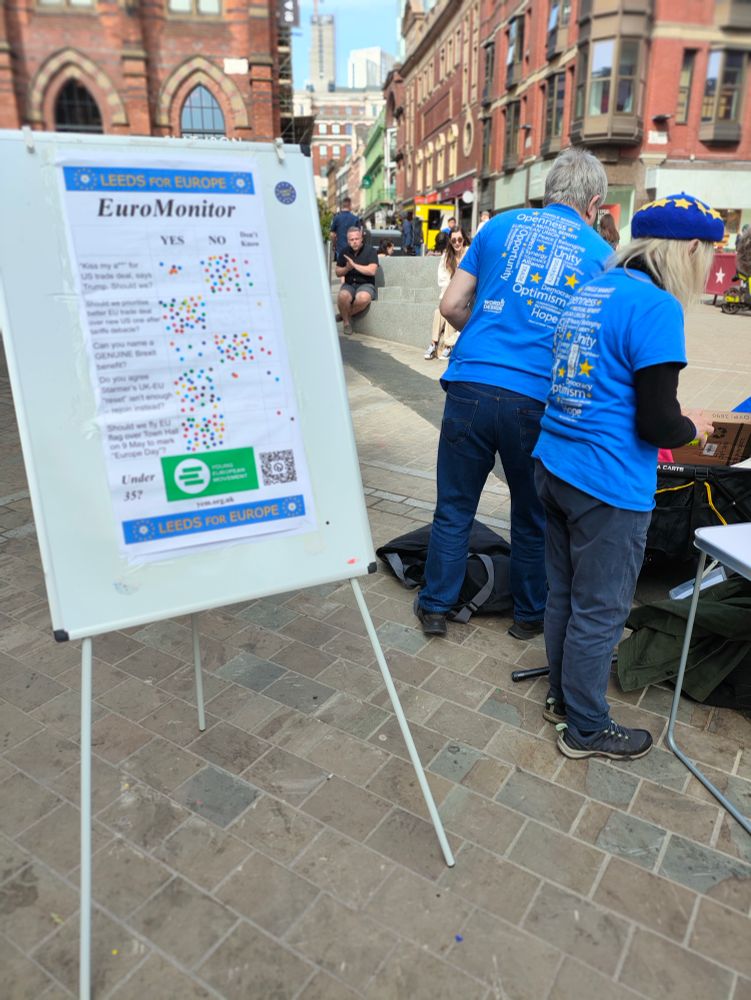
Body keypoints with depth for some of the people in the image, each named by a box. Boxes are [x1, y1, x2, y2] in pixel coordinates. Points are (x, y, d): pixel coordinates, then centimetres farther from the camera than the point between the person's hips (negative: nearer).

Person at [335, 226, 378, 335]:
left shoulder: (370, 251, -2)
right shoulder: (344, 252, 10)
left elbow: (372, 271, -15)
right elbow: (338, 273, 14)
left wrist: (354, 265, -13)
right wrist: (347, 268, -8)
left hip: (366, 284, -2)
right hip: (349, 284, 3)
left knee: (363, 298, -39)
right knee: (343, 296, -34)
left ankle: (347, 314, -8)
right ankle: (346, 322, -9)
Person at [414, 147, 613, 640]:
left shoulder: (502, 225, 10)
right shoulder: (601, 253, 8)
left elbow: (451, 305, 7)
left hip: (471, 385, 1)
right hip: (538, 399, 0)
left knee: (454, 508, 14)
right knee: (532, 517, 17)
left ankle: (435, 607, 27)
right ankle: (529, 614, 35)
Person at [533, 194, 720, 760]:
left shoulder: (593, 291, 12)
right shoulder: (656, 307, -14)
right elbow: (657, 425, -17)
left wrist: (670, 417, 20)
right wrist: (693, 428, 4)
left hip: (554, 466, 9)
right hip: (607, 486, -8)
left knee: (564, 594, 20)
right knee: (600, 613, 7)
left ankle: (562, 697, 38)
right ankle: (586, 729, 25)